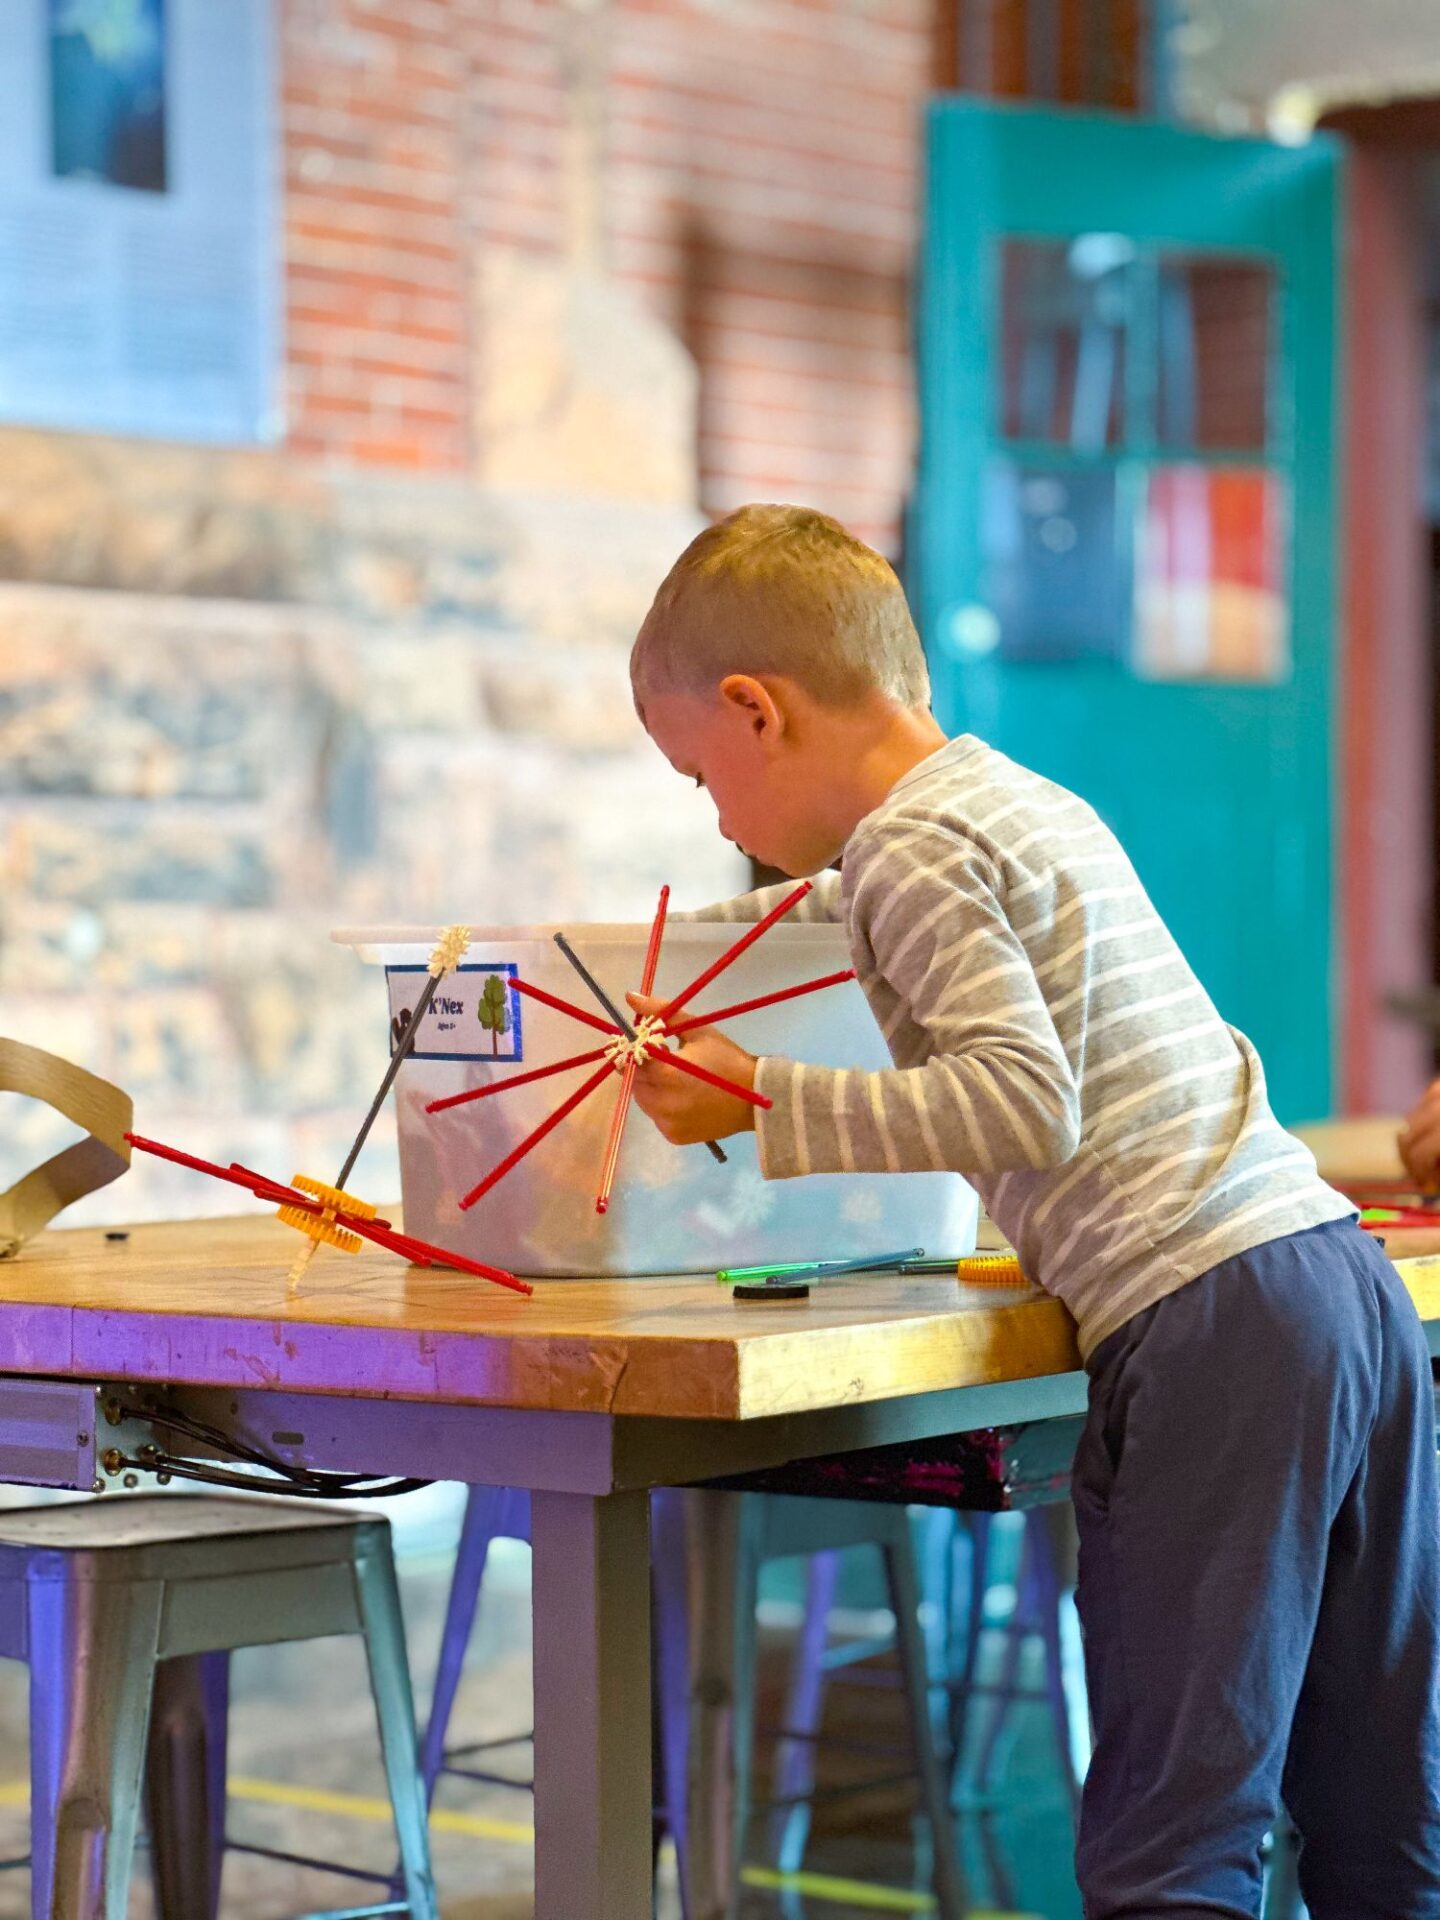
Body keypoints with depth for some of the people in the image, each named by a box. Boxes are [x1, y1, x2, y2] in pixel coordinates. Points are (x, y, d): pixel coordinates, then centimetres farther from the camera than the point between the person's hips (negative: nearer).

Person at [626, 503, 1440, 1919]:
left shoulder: (908, 851, -6)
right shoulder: (1034, 804, 21)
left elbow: (1027, 1104, -18)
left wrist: (764, 1100, -12)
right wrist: (775, 909, 56)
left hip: (1205, 1325, -9)